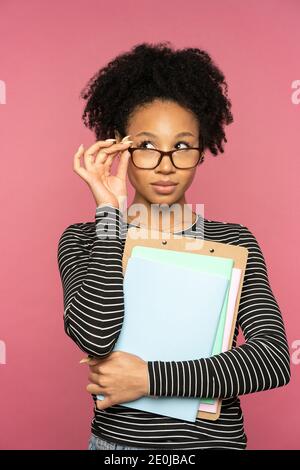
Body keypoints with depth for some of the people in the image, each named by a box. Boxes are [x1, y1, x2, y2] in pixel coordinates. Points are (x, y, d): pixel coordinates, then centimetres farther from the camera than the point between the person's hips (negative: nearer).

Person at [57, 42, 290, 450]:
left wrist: (148, 378, -22)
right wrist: (111, 211, -23)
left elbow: (274, 360, -17)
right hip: (116, 437, 0)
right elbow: (95, 336, -24)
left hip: (212, 437, 1)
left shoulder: (234, 242, -7)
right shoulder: (82, 240, -7)